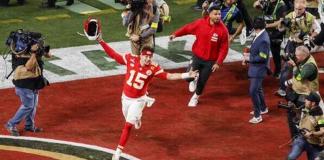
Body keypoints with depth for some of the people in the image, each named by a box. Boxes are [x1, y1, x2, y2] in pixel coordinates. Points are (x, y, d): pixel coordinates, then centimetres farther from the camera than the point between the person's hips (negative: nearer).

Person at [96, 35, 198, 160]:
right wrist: (101, 42, -19)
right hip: (126, 98, 3)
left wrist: (186, 75, -32)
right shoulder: (131, 59, -16)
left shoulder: (153, 68, -19)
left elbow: (168, 76, -21)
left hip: (138, 100, -3)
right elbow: (113, 55, -12)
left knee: (128, 125, -6)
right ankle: (136, 118, 62)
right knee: (129, 120, 23)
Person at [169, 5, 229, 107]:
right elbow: (188, 28, 3)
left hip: (210, 60, -1)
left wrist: (218, 63, -16)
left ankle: (195, 97, 39)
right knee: (189, 77, -7)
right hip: (197, 56, 1)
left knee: (202, 81, 9)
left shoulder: (223, 30, -18)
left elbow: (224, 48, -12)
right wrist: (175, 34, -1)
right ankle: (193, 80, 33)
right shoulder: (201, 23, -13)